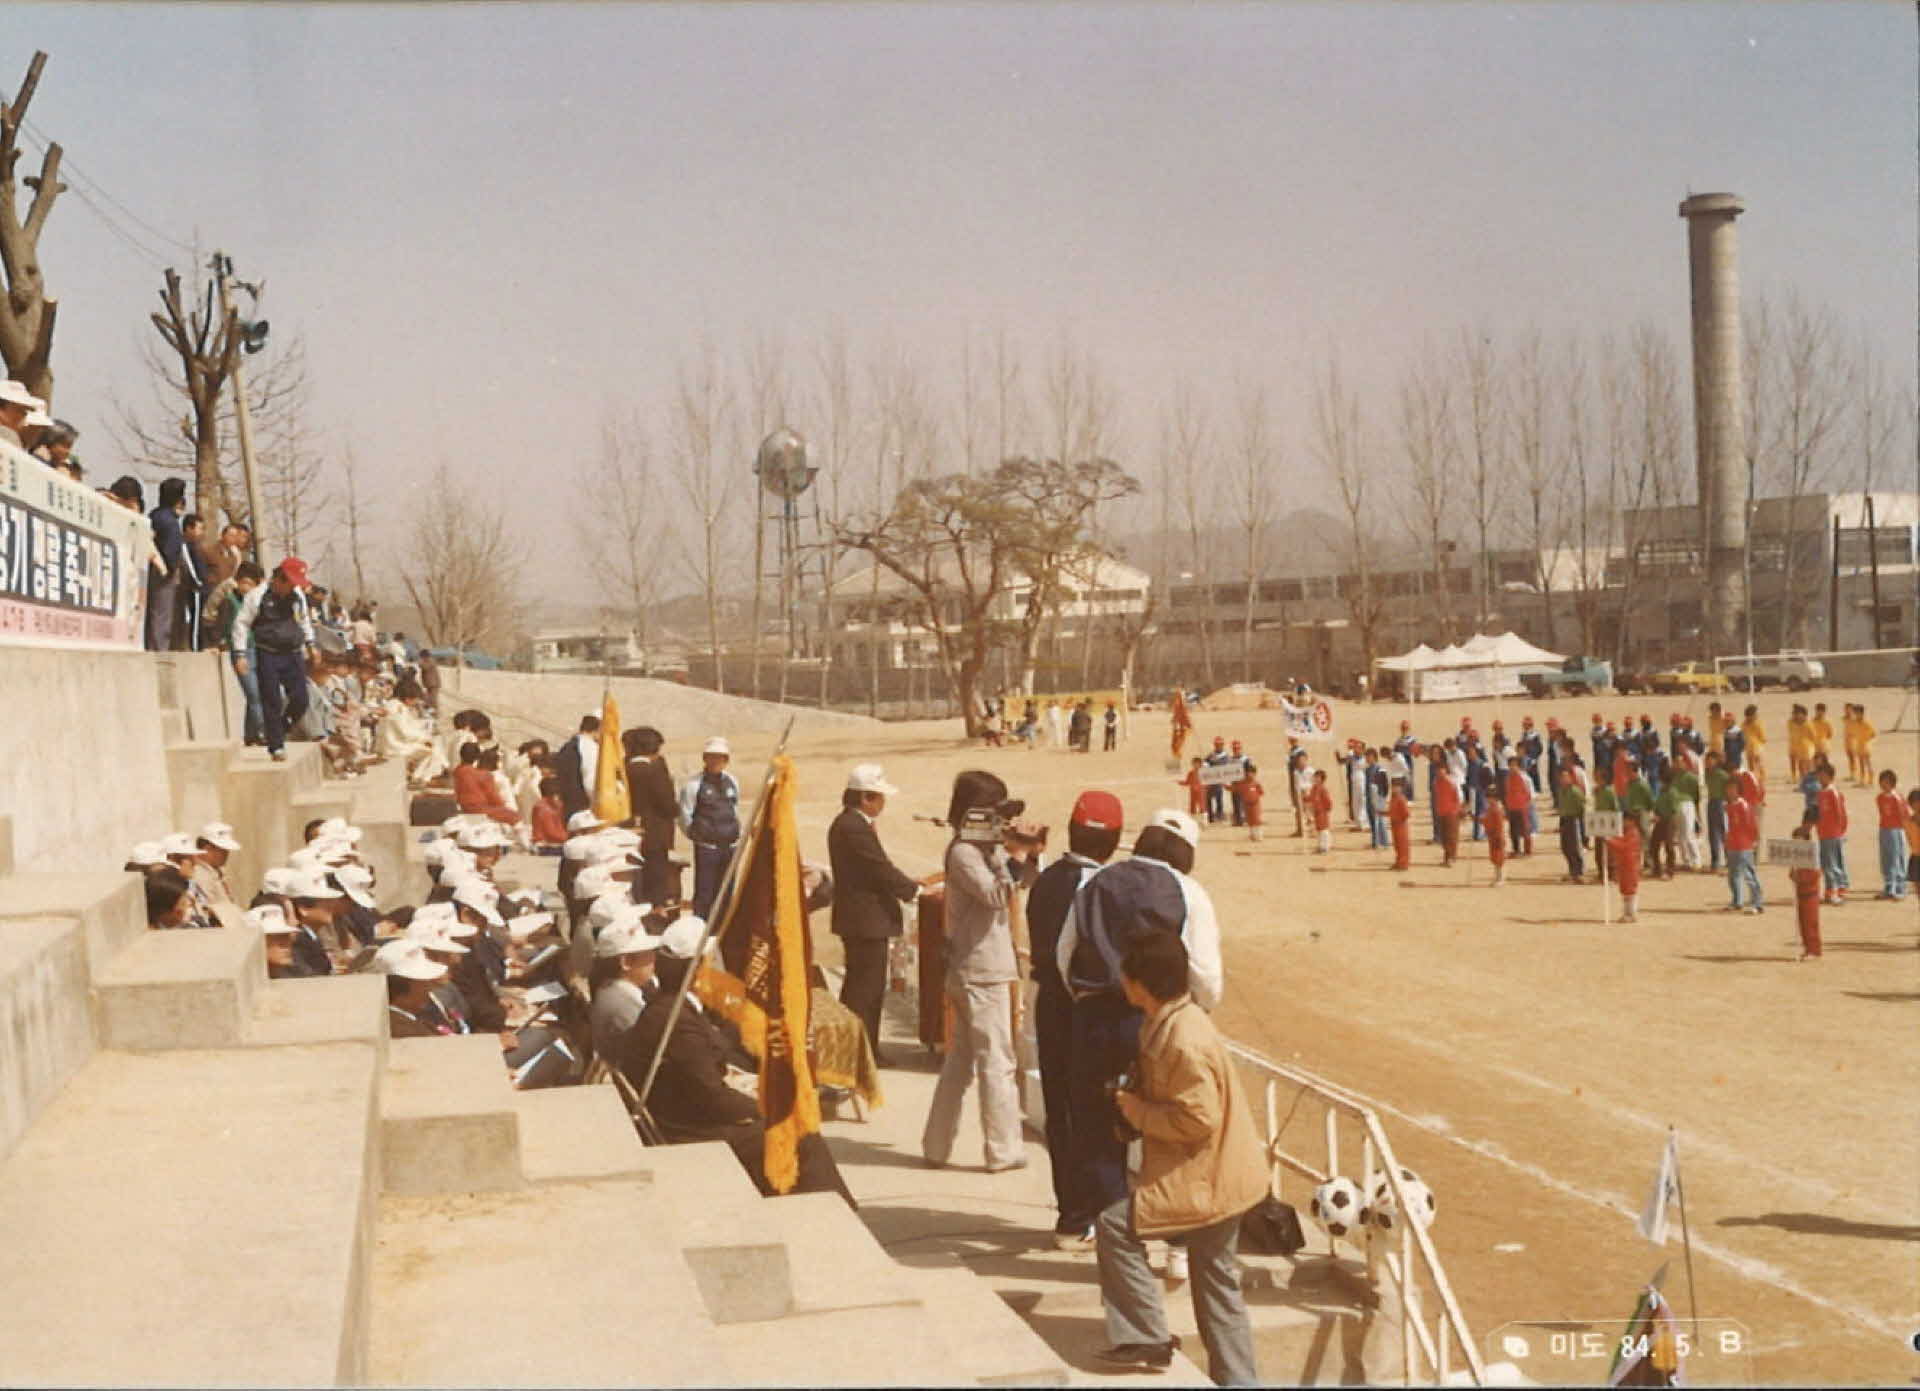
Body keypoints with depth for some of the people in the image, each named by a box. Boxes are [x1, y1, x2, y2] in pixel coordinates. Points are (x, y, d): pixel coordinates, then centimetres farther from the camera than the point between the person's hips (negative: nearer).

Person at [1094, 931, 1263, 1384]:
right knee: (1217, 1281, 16)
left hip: (1205, 1179, -10)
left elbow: (1197, 1119, -27)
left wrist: (1138, 1112, -16)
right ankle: (1237, 1378, 24)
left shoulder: (1184, 1040, -24)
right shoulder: (1172, 1022, 7)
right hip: (1220, 1176, 10)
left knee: (1116, 1226, -8)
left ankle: (1144, 1338, -1)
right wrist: (1138, 1101, 8)